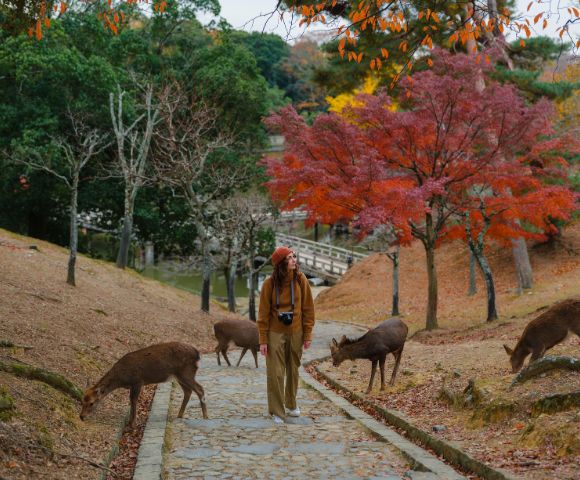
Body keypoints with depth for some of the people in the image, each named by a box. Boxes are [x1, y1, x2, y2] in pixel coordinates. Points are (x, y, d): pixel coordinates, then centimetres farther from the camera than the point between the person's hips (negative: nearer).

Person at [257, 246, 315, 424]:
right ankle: (277, 412, 7)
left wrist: (308, 334, 0)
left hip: (295, 333, 2)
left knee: (293, 370, 14)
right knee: (275, 373, -3)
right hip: (276, 333, -2)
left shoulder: (300, 279, -6)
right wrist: (263, 340, -7)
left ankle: (291, 405, 33)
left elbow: (308, 308, 0)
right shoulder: (270, 283, -12)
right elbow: (263, 313, -7)